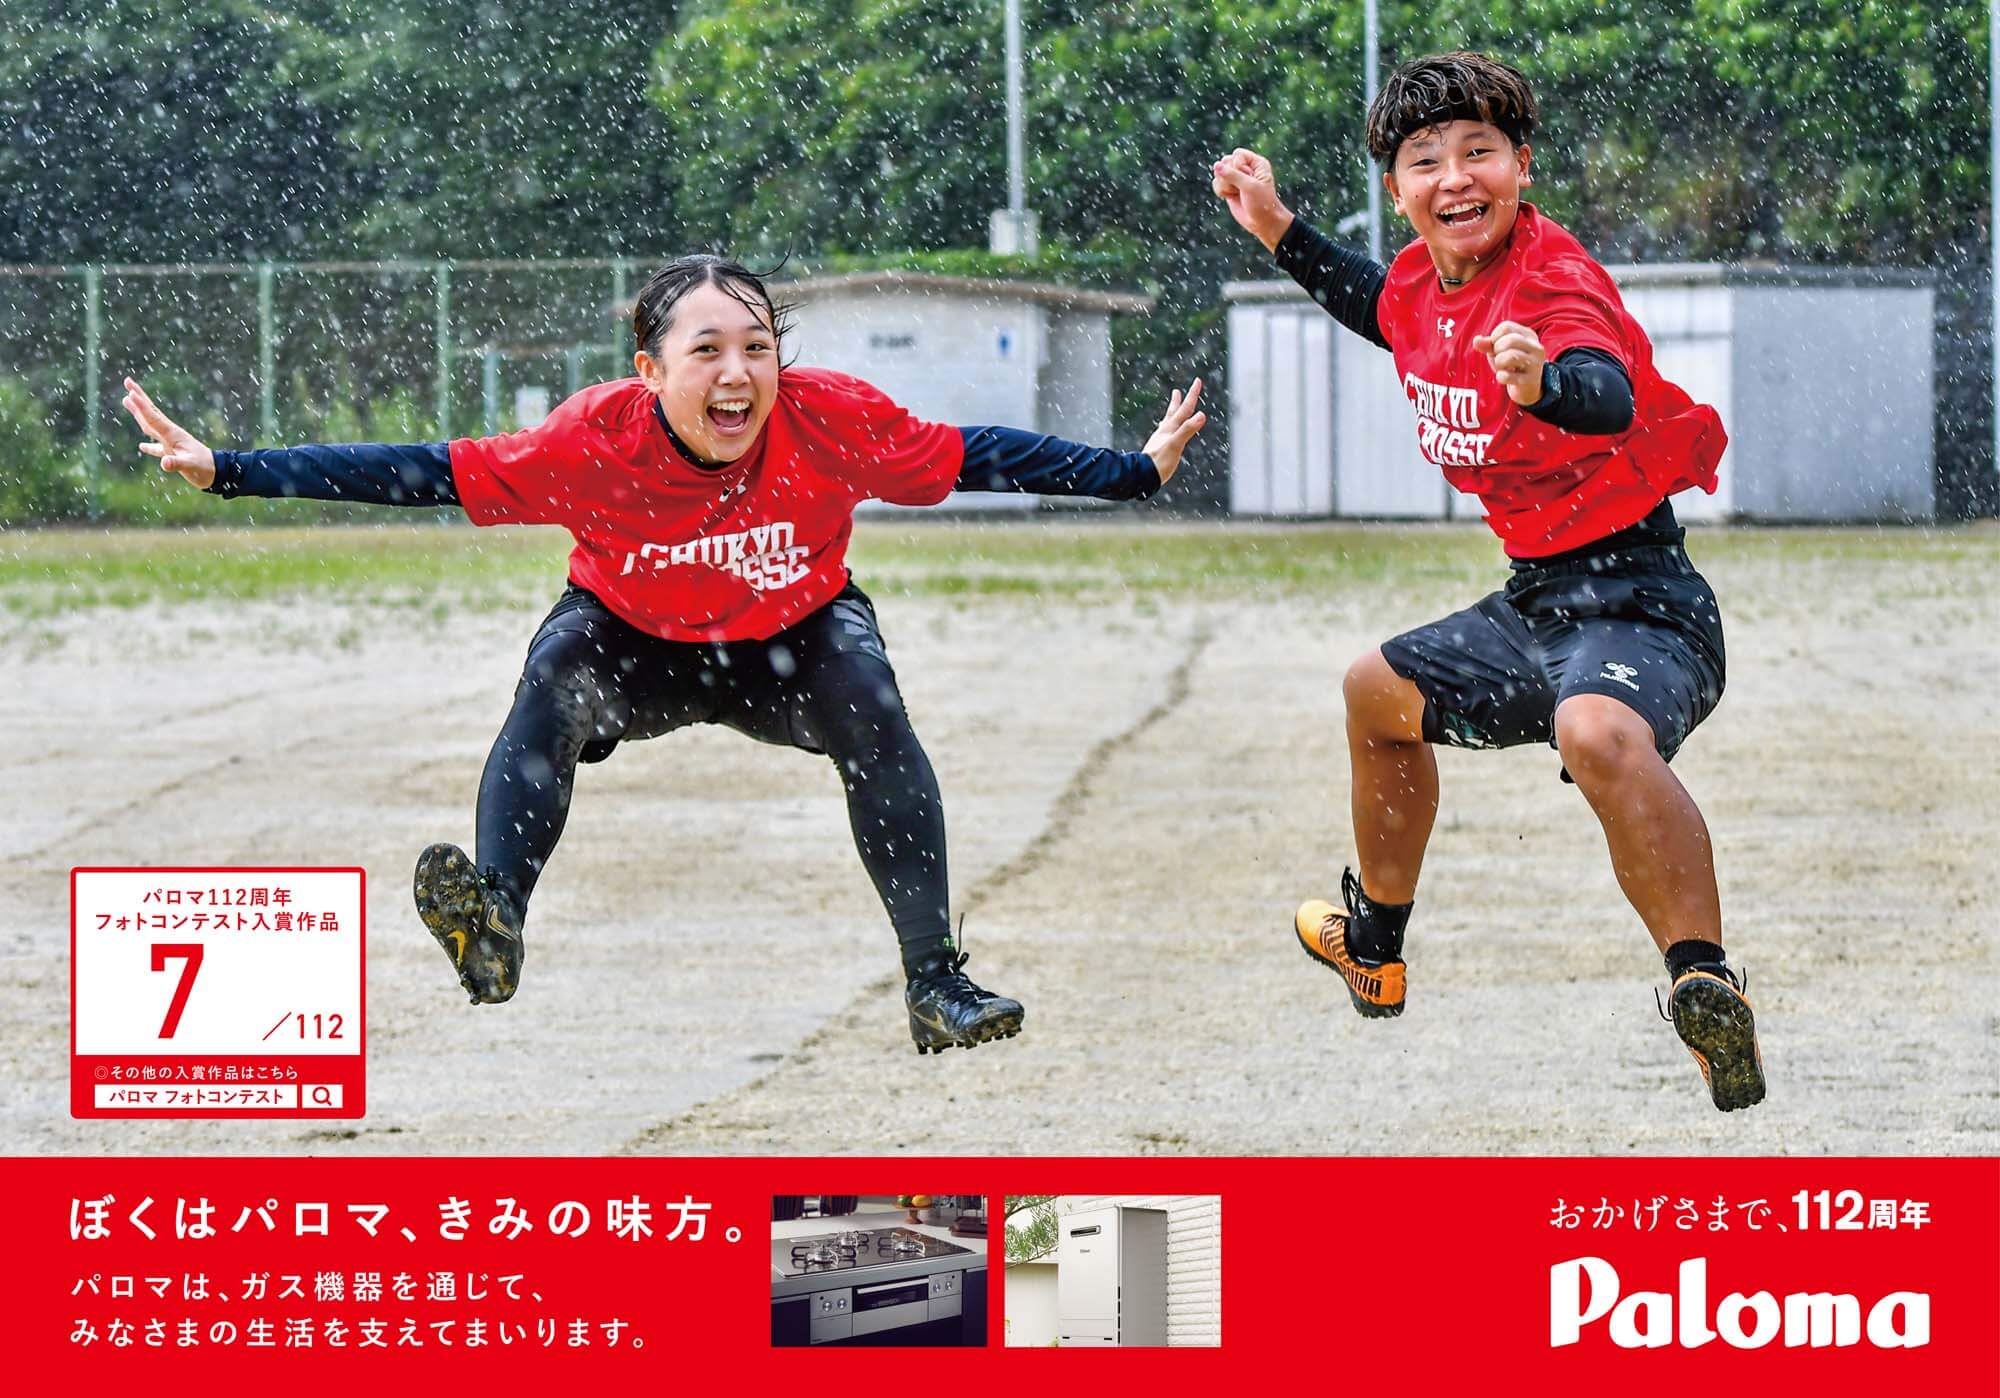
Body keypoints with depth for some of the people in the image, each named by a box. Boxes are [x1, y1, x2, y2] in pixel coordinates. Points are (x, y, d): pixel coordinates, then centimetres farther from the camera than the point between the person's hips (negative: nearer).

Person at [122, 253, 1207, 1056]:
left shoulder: (830, 421, -31)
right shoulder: (597, 441, -32)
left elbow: (975, 457, -18)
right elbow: (423, 475, -30)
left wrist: (1140, 470, -16)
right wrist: (226, 472, -35)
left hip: (790, 644, 0)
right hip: (637, 647, 0)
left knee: (867, 699, -27)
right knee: (555, 674, -29)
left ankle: (935, 983, -21)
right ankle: (494, 923, -40)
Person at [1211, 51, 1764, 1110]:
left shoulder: (1553, 281, -22)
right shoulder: (1425, 278, 4)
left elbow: (1609, 396, -45)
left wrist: (1546, 382, -66)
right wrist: (1281, 233, 24)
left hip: (1637, 601, -10)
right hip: (1535, 604, 10)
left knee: (1599, 734, -42)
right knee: (1380, 692, 31)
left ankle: (1705, 984, -46)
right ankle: (1373, 947, 53)